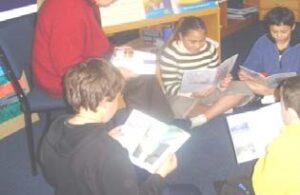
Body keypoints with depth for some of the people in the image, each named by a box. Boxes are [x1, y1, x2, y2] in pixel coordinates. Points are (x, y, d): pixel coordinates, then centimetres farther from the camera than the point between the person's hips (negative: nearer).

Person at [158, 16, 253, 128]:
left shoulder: (210, 47, -3)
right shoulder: (169, 54, -16)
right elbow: (170, 87, -18)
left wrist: (221, 82, -22)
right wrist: (194, 93, -36)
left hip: (208, 91, 5)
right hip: (184, 95, -4)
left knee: (242, 89, -14)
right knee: (178, 107, -41)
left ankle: (202, 118, -23)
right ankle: (221, 108, -14)